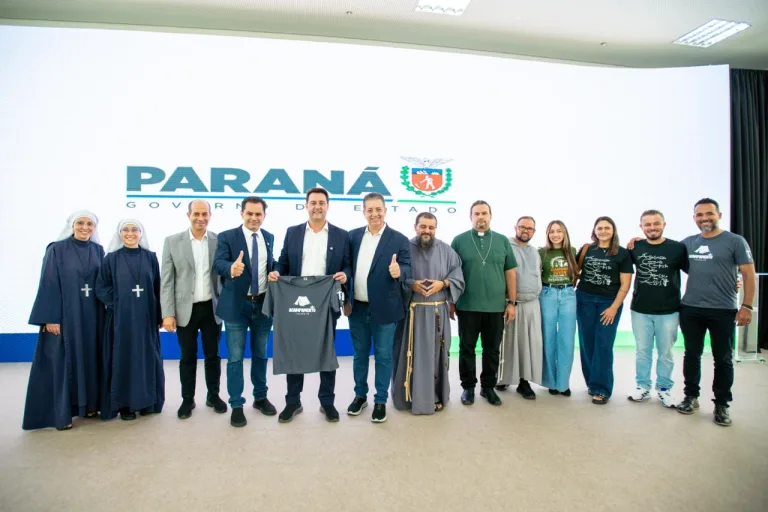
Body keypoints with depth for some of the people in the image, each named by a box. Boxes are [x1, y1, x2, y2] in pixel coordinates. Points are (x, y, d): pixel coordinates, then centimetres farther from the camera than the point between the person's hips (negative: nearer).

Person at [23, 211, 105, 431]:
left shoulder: (98, 250, 7)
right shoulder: (57, 249, -4)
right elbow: (49, 285, -7)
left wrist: (105, 312, 6)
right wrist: (50, 318, -13)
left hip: (92, 315, 4)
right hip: (64, 313, -4)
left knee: (90, 358, 10)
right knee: (61, 361, 1)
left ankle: (89, 404, 22)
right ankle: (60, 413, 10)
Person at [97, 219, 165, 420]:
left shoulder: (150, 257, 5)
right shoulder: (112, 258, 2)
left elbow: (157, 288, 5)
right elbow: (101, 288, 0)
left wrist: (159, 315, 1)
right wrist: (117, 303, -11)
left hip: (146, 317, 1)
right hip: (121, 318, -1)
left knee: (147, 357, 7)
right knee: (123, 358, 5)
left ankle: (146, 400, 20)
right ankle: (124, 404, 16)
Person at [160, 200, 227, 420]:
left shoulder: (219, 241, 0)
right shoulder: (172, 241, -1)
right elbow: (166, 281, -2)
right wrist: (168, 313, -8)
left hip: (212, 308, 1)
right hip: (185, 309, 0)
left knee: (213, 355, 12)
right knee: (188, 357, 11)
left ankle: (213, 395, 29)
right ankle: (187, 399, 27)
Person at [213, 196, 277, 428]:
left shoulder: (269, 237, 7)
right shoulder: (227, 237, -7)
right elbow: (218, 264, -23)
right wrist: (231, 268, -44)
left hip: (263, 304, 4)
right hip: (237, 305, -3)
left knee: (260, 354, 16)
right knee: (235, 357, 4)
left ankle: (261, 397, 32)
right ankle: (236, 405, 18)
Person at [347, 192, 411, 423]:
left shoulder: (399, 240, -6)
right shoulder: (353, 236, 5)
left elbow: (407, 269, -11)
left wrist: (398, 272, -33)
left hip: (384, 308, -3)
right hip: (357, 308, 4)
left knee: (383, 356, 8)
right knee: (359, 354, 17)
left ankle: (381, 401, 24)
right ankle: (360, 395, 34)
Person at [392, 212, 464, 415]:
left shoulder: (446, 250, 7)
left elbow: (458, 273, 6)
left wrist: (443, 283, -11)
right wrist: (410, 284, -16)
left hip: (437, 312, 2)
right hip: (410, 311, -2)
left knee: (435, 353, 8)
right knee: (411, 353, 3)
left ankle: (435, 396, 23)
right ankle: (408, 396, 18)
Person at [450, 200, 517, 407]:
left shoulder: (503, 241, 6)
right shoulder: (459, 241, 0)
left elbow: (510, 273, 7)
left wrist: (511, 302, 3)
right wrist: (451, 302, 0)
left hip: (496, 307, 2)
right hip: (467, 306, -1)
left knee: (492, 350, 11)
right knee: (467, 349, 8)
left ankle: (488, 386, 27)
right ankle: (468, 386, 23)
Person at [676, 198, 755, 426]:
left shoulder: (735, 241, -2)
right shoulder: (688, 243, 8)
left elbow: (748, 275, -4)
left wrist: (747, 306, -10)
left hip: (723, 311, -3)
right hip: (690, 309, 3)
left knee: (723, 359, 7)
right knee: (692, 355, 12)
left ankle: (721, 405, 20)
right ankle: (691, 397, 26)